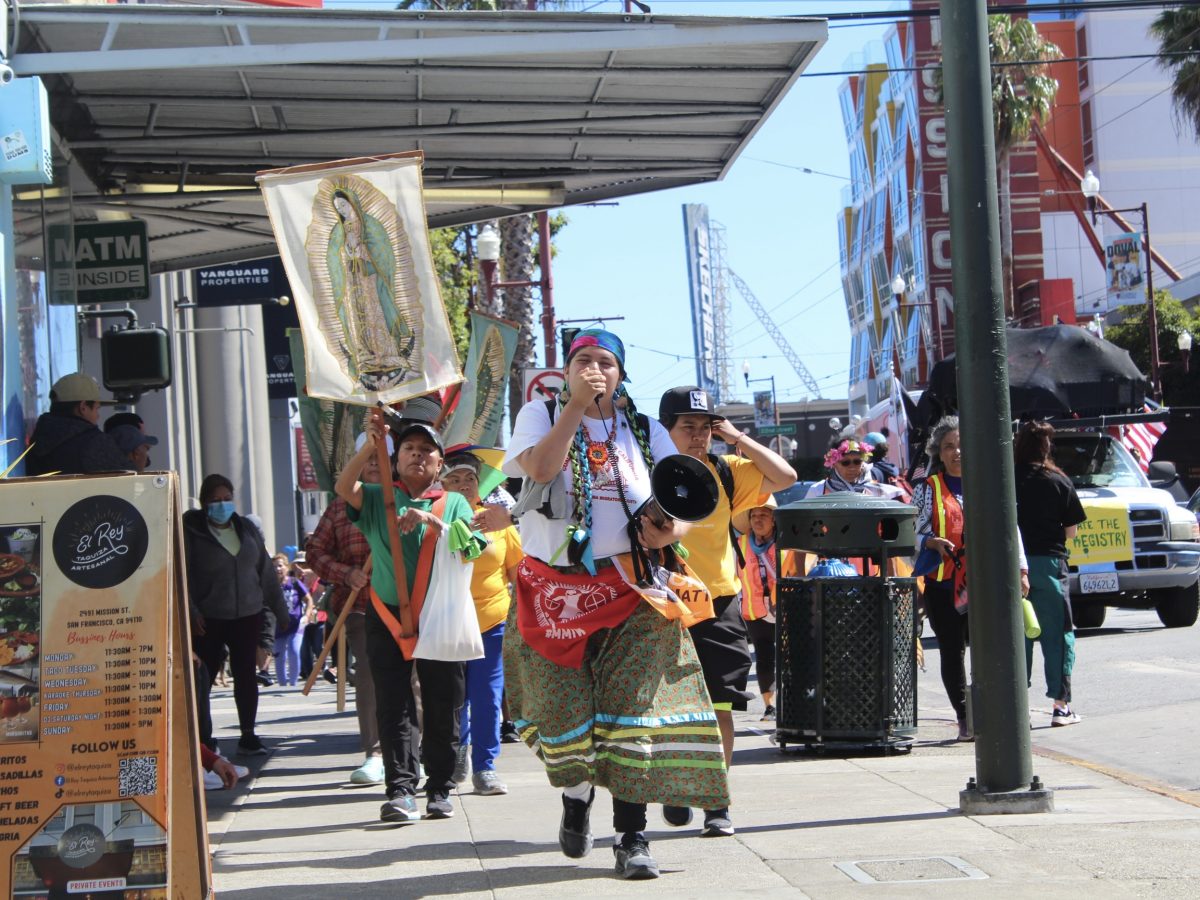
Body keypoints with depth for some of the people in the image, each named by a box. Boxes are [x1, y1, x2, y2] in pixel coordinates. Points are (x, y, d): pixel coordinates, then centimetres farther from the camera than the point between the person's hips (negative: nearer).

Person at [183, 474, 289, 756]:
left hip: (247, 616, 4)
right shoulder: (192, 532, -4)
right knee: (203, 677, -3)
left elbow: (266, 571, 15)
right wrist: (191, 612, -17)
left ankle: (248, 736, 14)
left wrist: (279, 609, 15)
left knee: (246, 674, 6)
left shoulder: (247, 529, 10)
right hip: (208, 619, -4)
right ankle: (202, 739, 5)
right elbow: (183, 576, -8)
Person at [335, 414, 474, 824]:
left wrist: (431, 521, -18)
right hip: (388, 617, 0)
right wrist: (371, 444, -22)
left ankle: (439, 789, 12)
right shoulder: (379, 500, 10)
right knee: (393, 708, -5)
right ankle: (400, 790, -6)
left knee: (442, 708, 3)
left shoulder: (453, 503, 11)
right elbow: (344, 488, -10)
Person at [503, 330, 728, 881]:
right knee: (563, 712, 2)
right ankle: (576, 794, 33)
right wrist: (576, 404, -15)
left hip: (631, 591, 1)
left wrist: (670, 530, -15)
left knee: (633, 710, -9)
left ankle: (631, 836, -6)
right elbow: (539, 469, -15)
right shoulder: (541, 415, 7)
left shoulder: (646, 432, 11)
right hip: (554, 591, 0)